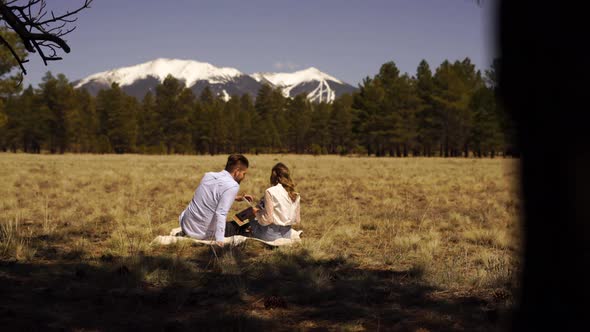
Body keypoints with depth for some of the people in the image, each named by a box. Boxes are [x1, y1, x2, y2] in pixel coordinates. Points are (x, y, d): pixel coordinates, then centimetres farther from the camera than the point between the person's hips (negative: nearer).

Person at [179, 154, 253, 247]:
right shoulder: (232, 186, -18)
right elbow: (221, 213, -27)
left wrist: (236, 198, 22)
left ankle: (184, 232, 18)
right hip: (202, 233, -7)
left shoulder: (209, 175, 4)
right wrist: (220, 240, -30)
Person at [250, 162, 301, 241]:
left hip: (272, 235, -5)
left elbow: (267, 219, -19)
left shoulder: (270, 192, -16)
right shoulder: (295, 195, 1)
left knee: (252, 222, 25)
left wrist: (257, 212, -1)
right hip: (287, 235, 5)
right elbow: (297, 220, 6)